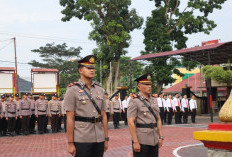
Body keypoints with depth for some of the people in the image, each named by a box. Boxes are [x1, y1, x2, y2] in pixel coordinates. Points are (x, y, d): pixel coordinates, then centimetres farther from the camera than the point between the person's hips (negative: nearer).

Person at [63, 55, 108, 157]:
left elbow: (104, 115, 12)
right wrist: (70, 143, -10)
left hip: (99, 140, 5)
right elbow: (70, 118, -7)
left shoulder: (100, 89, 11)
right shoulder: (73, 90, -3)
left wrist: (106, 139, 8)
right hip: (81, 140, -4)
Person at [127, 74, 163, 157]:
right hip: (141, 141, -6)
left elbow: (158, 119, 16)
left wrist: (160, 137, 9)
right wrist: (135, 142, -18)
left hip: (154, 140, 6)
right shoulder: (135, 102, -8)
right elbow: (131, 123, -14)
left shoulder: (154, 100, 12)